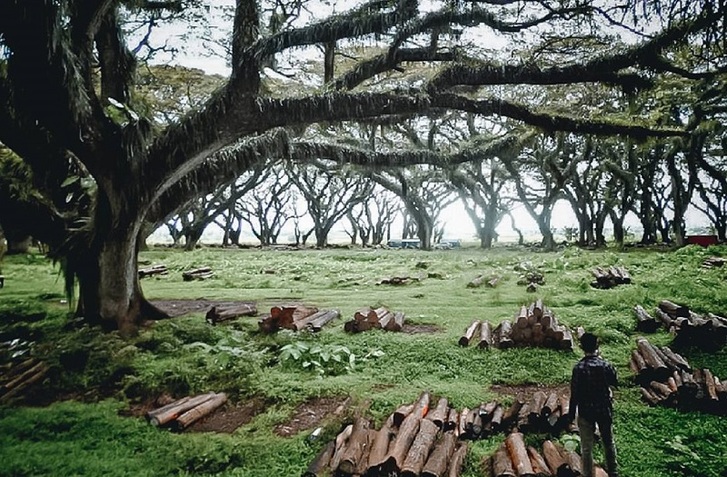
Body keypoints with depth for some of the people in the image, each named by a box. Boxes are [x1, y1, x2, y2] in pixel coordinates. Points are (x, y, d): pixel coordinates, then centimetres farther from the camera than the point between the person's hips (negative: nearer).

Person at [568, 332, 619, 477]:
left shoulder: (578, 368, -18)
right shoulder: (605, 365, -12)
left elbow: (574, 394, -14)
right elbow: (613, 381, 10)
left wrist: (571, 415, -2)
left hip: (585, 412, -3)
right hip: (605, 410, 3)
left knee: (587, 448, 9)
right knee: (609, 443, 23)